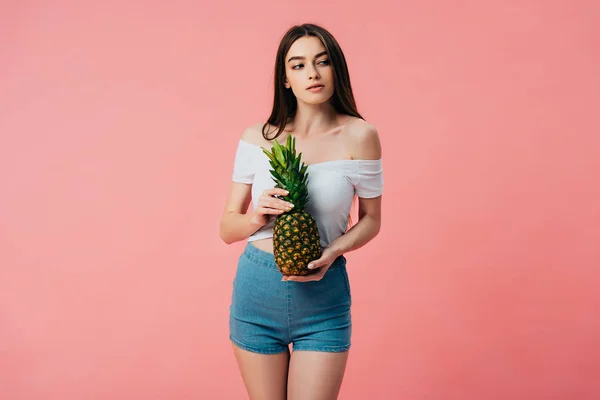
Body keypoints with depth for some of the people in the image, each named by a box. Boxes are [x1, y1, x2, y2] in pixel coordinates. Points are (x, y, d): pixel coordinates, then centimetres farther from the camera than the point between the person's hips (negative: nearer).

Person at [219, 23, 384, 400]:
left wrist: (333, 252, -14)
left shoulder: (359, 135, -6)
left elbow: (371, 219, 3)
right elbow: (227, 229, 3)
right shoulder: (258, 137, -2)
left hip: (323, 298, -1)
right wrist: (256, 217, -18)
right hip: (256, 289, 2)